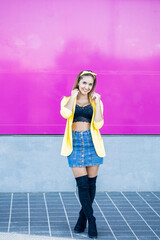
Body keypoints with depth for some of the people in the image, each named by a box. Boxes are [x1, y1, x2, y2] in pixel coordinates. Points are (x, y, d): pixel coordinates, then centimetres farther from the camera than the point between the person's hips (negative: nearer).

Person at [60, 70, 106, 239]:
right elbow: (65, 113, -16)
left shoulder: (95, 102, 11)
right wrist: (73, 96, -5)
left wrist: (97, 102, -5)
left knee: (91, 183, 3)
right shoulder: (68, 100, 9)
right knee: (82, 184, -8)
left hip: (91, 143, 1)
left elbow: (98, 124, -5)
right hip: (75, 144, -1)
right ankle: (91, 222, -3)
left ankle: (82, 219, 18)